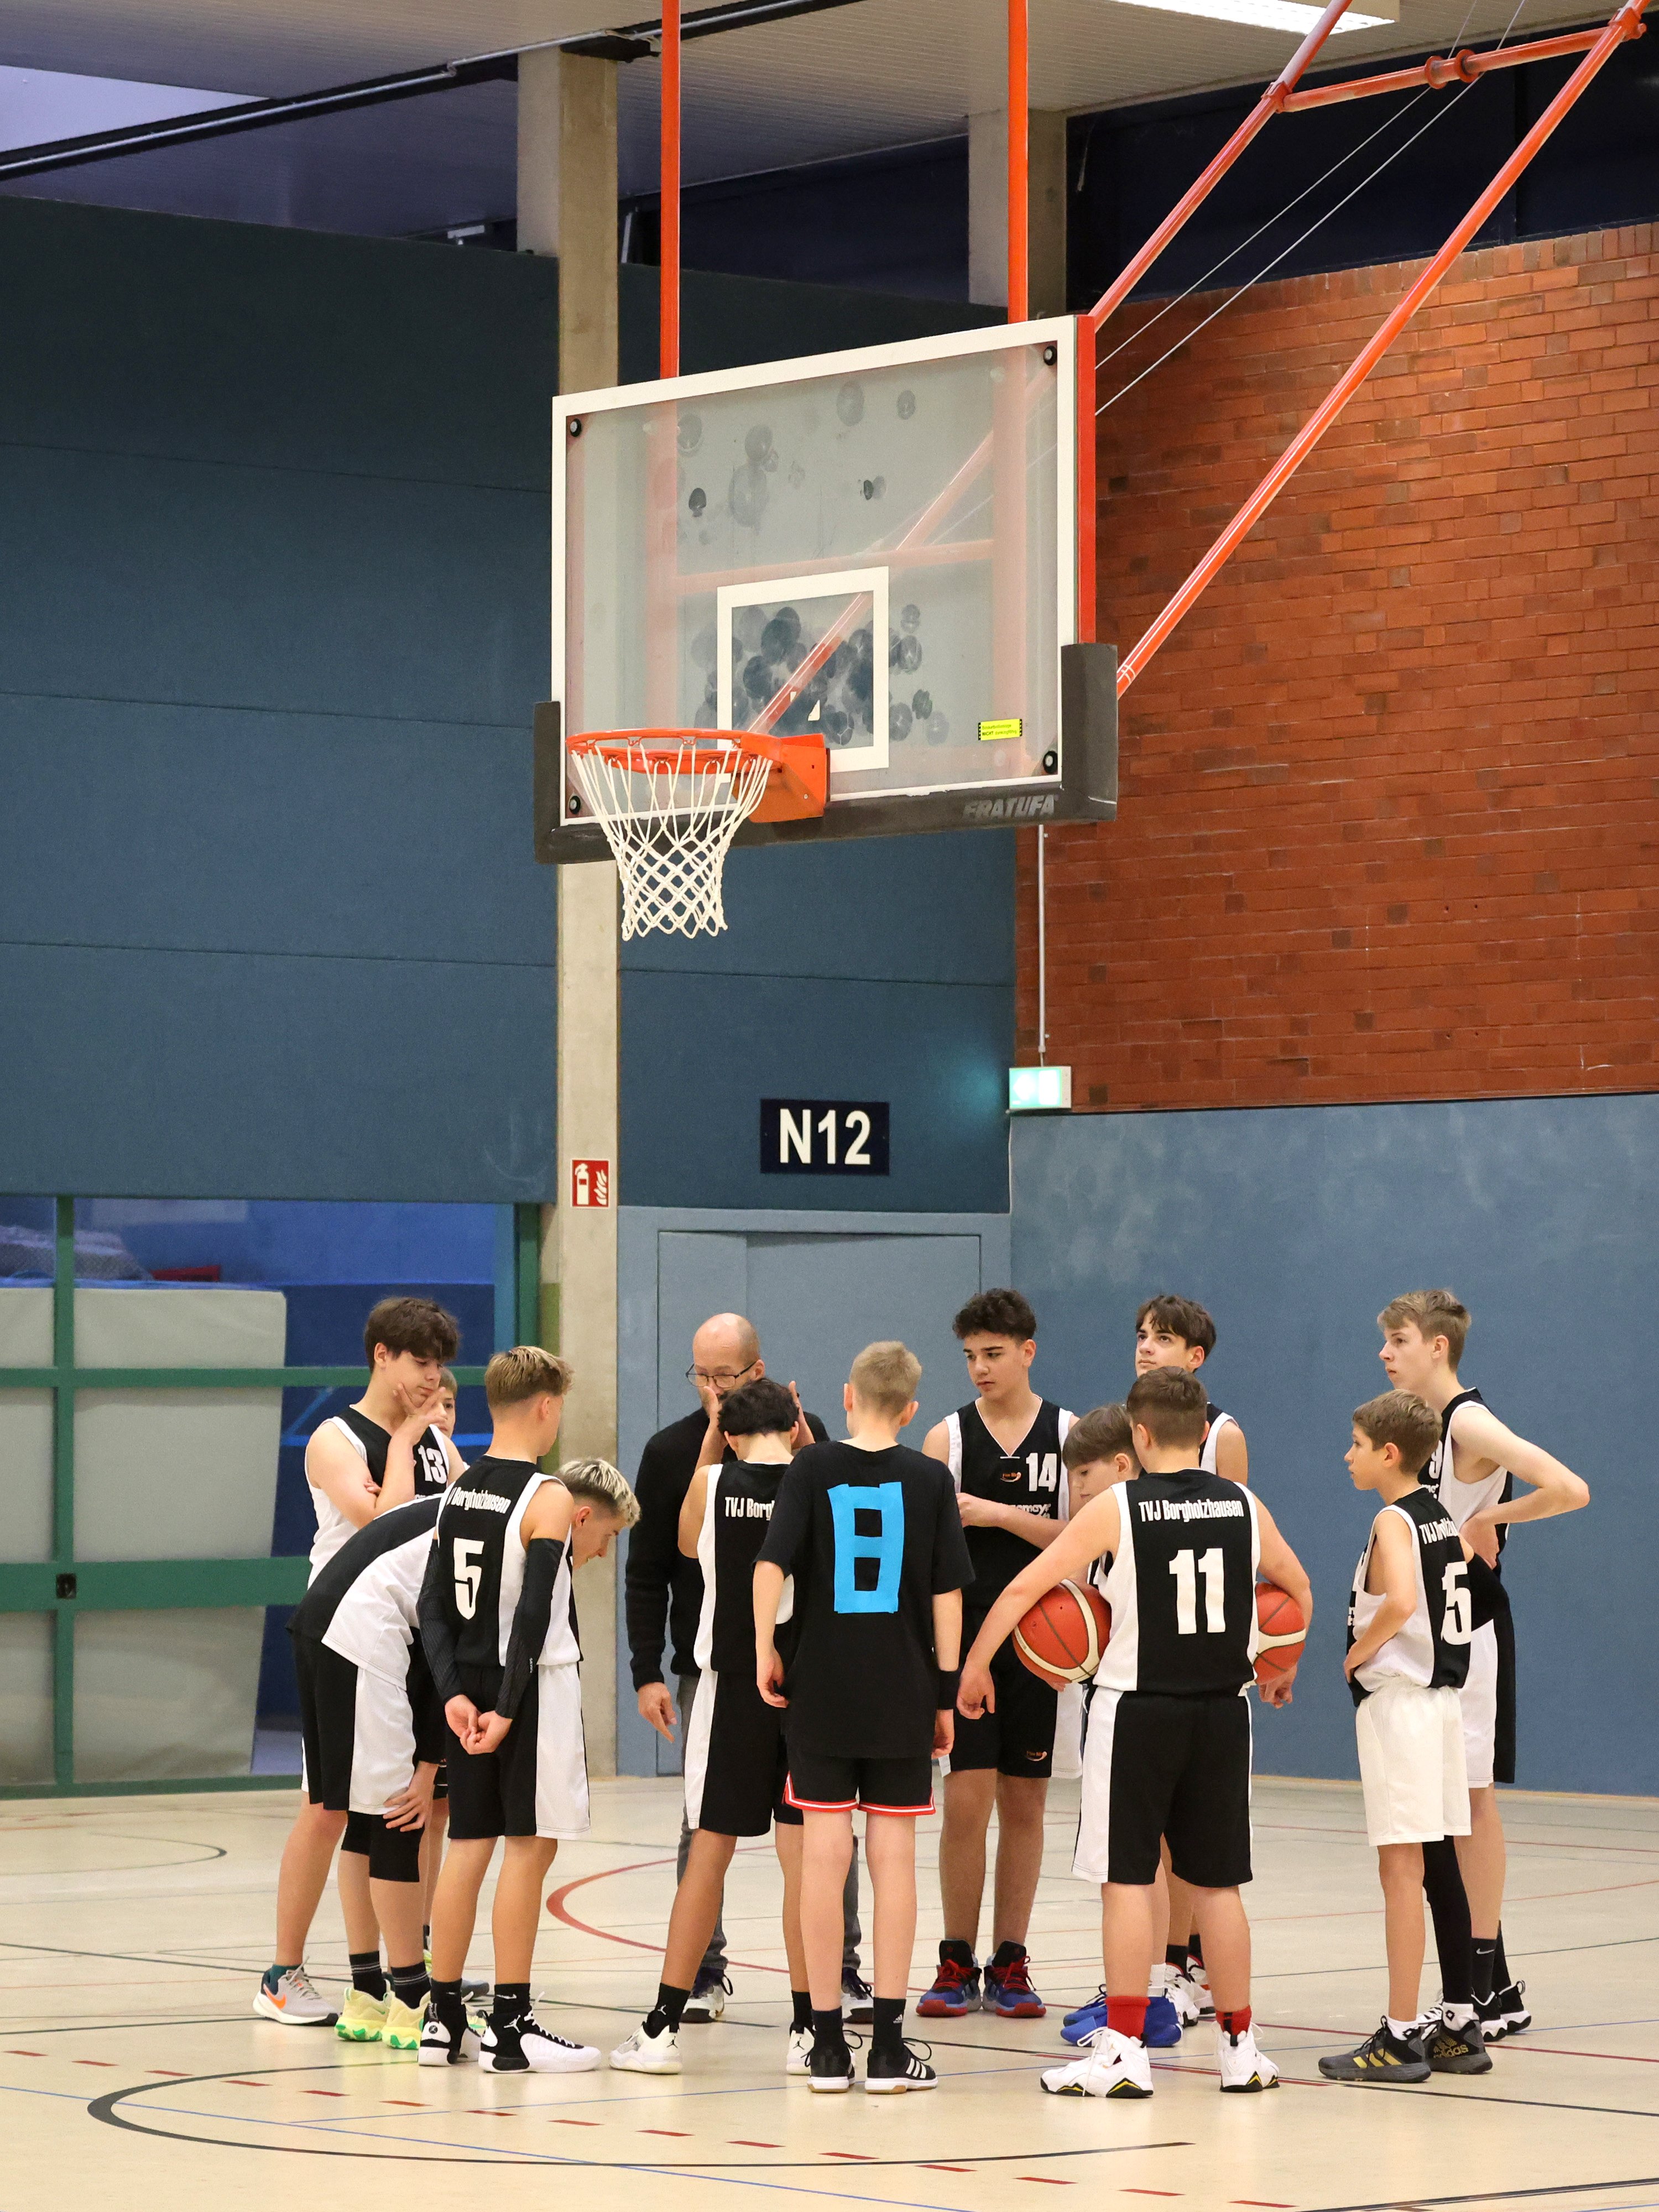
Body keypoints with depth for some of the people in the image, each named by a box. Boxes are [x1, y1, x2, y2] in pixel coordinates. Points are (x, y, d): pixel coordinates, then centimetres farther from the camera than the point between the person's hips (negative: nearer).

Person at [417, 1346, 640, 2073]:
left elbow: (434, 1605, 4)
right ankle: (509, 2027, 0)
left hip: (470, 1686, 7)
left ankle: (444, 2018, 16)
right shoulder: (549, 1500, -13)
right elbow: (534, 1615, -19)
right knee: (529, 1845, -1)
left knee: (469, 1843, 12)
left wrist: (455, 1693, -2)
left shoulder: (460, 1492, 9)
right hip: (528, 1686, -7)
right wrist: (509, 1709, -19)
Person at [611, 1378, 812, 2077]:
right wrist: (805, 1444, 15)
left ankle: (663, 2028, 6)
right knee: (802, 1850, 3)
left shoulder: (710, 1483, -4)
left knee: (711, 1848, 6)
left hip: (732, 1682, 0)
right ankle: (807, 2029, 3)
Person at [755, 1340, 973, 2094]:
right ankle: (889, 2045, 4)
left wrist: (764, 1649, -2)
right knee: (894, 1860, 5)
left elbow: (772, 1562, -13)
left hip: (820, 1691, 0)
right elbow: (947, 1593, 0)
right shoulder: (930, 1479, 0)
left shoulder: (813, 1468, -2)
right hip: (902, 1694, 0)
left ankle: (829, 2042, 5)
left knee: (824, 1856, 4)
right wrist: (945, 1692, 6)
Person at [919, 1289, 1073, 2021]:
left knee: (1024, 1802, 6)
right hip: (967, 1637, -1)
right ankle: (956, 1965, 4)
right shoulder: (948, 1437, 2)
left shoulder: (1070, 1436, 2)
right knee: (966, 1799, -6)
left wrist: (997, 1515, -16)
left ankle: (1009, 1965, 14)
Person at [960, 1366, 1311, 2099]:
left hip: (1137, 1710, -4)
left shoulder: (1115, 1509, -8)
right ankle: (1239, 2048, 17)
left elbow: (1024, 1588, -9)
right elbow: (1298, 1588, 20)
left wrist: (975, 1665, 3)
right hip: (1222, 1710, 4)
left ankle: (1123, 2051, -3)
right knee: (1216, 1882, 12)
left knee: (1127, 1879, 1)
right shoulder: (1244, 1506, 4)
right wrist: (1284, 1668, 37)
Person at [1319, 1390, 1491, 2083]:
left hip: (1397, 1697, -9)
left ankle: (1401, 2035, -7)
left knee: (1401, 1868, -7)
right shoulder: (1442, 1518, 12)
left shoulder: (1393, 1521, -14)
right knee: (1430, 1866, 13)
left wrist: (1359, 1652, -15)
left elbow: (1400, 1601, -31)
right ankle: (1459, 2026, 16)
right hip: (1440, 1695, 9)